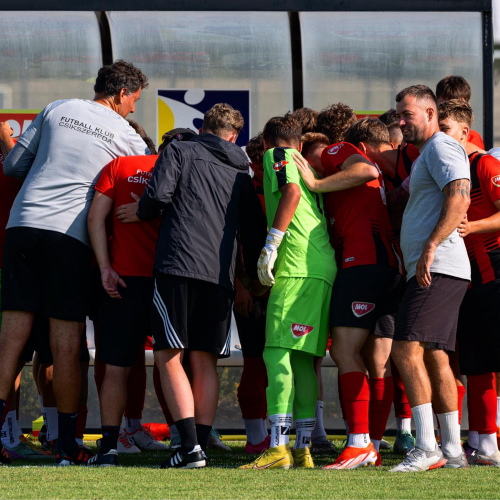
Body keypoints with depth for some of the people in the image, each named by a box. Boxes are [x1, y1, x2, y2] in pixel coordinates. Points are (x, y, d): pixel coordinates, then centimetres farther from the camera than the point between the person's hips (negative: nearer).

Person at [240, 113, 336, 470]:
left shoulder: (277, 156, 6)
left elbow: (292, 192, -12)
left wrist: (272, 244, -14)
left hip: (297, 266, -8)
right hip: (324, 269, 8)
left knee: (278, 351, -12)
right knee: (302, 358, 10)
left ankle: (278, 447, -20)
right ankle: (303, 449, 7)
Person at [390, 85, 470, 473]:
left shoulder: (442, 147, -6)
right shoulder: (425, 156, 27)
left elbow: (459, 197, -20)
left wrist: (431, 247, -27)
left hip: (439, 267, -11)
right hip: (428, 271, 11)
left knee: (407, 349, -18)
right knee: (435, 357, 9)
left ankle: (427, 448, -22)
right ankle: (452, 450, 9)